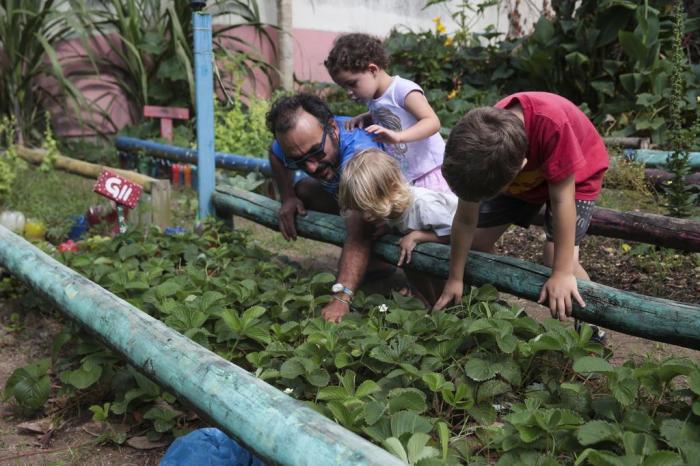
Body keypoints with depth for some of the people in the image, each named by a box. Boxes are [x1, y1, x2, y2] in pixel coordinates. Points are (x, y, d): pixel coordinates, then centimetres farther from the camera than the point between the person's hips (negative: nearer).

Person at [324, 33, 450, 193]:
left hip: (430, 173, -7)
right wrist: (363, 118, 4)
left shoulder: (403, 90, -17)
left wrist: (398, 136, -40)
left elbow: (433, 122, -26)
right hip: (404, 178, 7)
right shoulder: (373, 99, 6)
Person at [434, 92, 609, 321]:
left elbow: (561, 199, -36)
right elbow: (466, 220, -19)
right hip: (523, 178, 4)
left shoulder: (552, 125, -45)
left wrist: (562, 274, -33)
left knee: (557, 259, -20)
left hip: (574, 175, -4)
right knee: (477, 238, -1)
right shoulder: (479, 145, -30)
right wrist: (455, 279, -11)